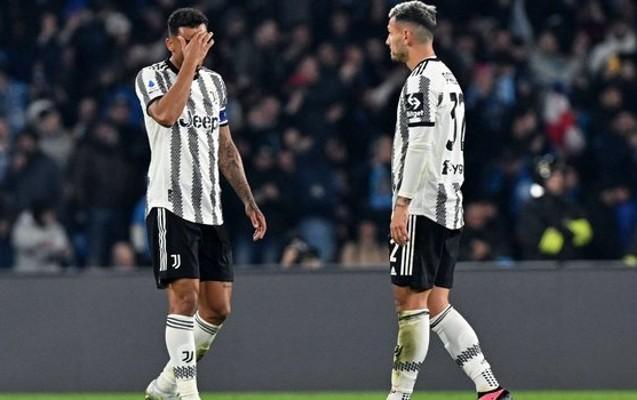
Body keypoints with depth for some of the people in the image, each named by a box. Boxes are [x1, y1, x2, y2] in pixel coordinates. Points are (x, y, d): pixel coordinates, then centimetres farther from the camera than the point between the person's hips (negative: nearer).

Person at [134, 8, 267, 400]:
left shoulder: (215, 82, 16)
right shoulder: (151, 77, -3)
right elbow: (166, 115, -25)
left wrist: (249, 201, 18)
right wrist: (189, 62, -22)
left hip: (210, 210, 6)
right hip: (170, 206, -6)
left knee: (217, 309, 3)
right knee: (185, 297, -17)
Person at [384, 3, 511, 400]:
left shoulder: (422, 81, -11)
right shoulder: (448, 78, 20)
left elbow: (420, 147, -19)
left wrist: (402, 204, -21)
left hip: (423, 205, -10)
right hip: (450, 207, 10)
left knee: (411, 300, -7)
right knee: (436, 305, 9)